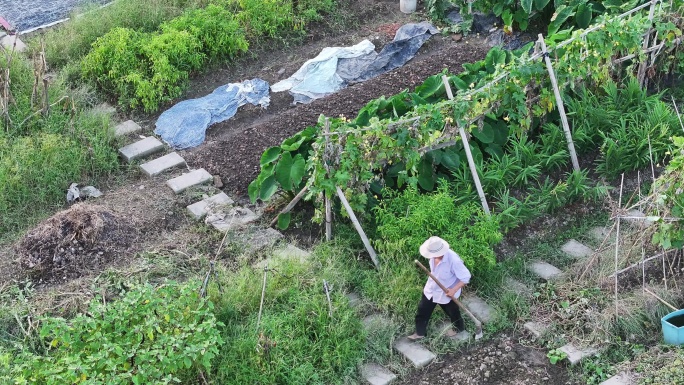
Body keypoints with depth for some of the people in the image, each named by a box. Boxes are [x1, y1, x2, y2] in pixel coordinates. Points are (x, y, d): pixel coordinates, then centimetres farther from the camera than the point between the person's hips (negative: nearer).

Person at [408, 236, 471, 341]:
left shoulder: (453, 260, -38)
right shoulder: (434, 255, -19)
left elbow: (466, 277, -29)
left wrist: (454, 290, -27)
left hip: (446, 293, -6)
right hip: (431, 289, 6)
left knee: (453, 313, 22)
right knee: (422, 310, 16)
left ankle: (459, 328, 52)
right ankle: (420, 333, 38)